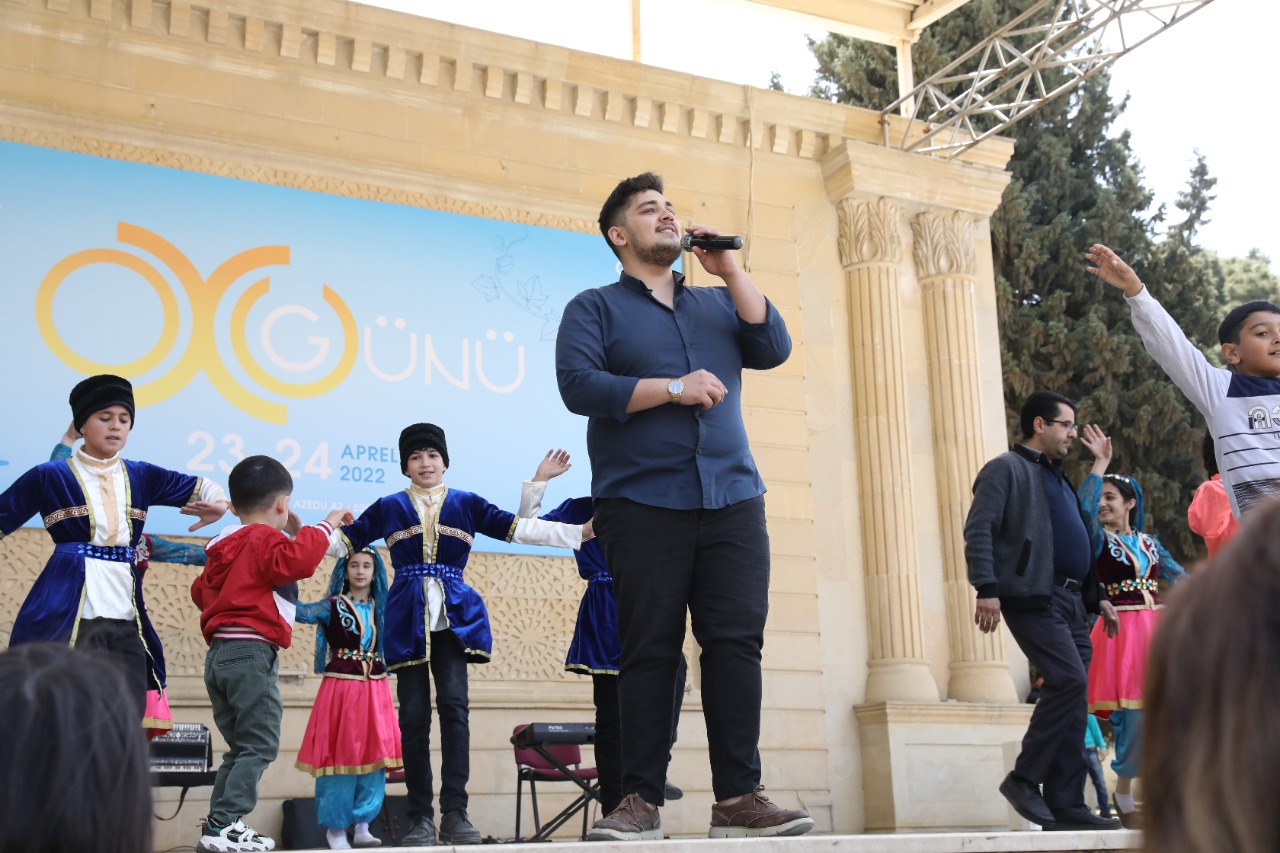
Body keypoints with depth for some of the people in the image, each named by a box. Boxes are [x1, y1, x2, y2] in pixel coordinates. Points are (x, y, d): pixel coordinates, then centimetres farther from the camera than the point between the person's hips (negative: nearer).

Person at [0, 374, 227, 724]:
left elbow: (196, 487, 18)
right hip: (68, 613, -5)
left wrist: (218, 503, -3)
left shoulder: (140, 476, 14)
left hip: (126, 616, 5)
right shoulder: (49, 477, 4)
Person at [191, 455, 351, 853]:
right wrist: (325, 525, -16)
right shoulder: (265, 539, -7)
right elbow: (299, 560, -27)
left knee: (240, 746, 15)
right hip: (251, 654, -9)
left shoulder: (226, 546, 19)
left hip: (219, 655, 9)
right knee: (259, 746, -8)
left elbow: (201, 591, 28)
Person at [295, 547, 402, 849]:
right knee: (340, 754, -3)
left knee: (373, 754, 4)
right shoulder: (333, 606, -1)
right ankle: (336, 828, 7)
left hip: (375, 691, 4)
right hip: (341, 689, -4)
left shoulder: (381, 607, 11)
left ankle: (362, 826, 13)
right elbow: (296, 610, -14)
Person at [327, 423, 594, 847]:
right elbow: (345, 540, 9)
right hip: (408, 619, 1)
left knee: (454, 705, -14)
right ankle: (421, 818, 6)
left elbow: (517, 527, 4)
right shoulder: (388, 508, 12)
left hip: (454, 617, 0)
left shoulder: (466, 504, 11)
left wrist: (578, 532, -3)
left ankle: (455, 813, -13)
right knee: (413, 714, -1)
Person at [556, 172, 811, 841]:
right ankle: (641, 802, 4)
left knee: (737, 643, -4)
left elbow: (773, 349, 6)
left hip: (732, 501, 4)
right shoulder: (595, 308, 9)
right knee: (649, 652, -3)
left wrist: (729, 268, 3)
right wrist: (672, 389, -12)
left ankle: (738, 799, 0)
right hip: (642, 504, -3)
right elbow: (578, 384, -7)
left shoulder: (718, 304, 22)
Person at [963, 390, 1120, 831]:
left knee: (1071, 696, 4)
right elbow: (978, 530, -11)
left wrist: (1097, 597, 22)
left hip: (1069, 602, 9)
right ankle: (1024, 778, -10)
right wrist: (986, 589, -22)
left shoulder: (1057, 479, 27)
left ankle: (1065, 804, 6)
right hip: (1033, 597, -9)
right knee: (1070, 681, -20)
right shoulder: (1006, 469, 0)